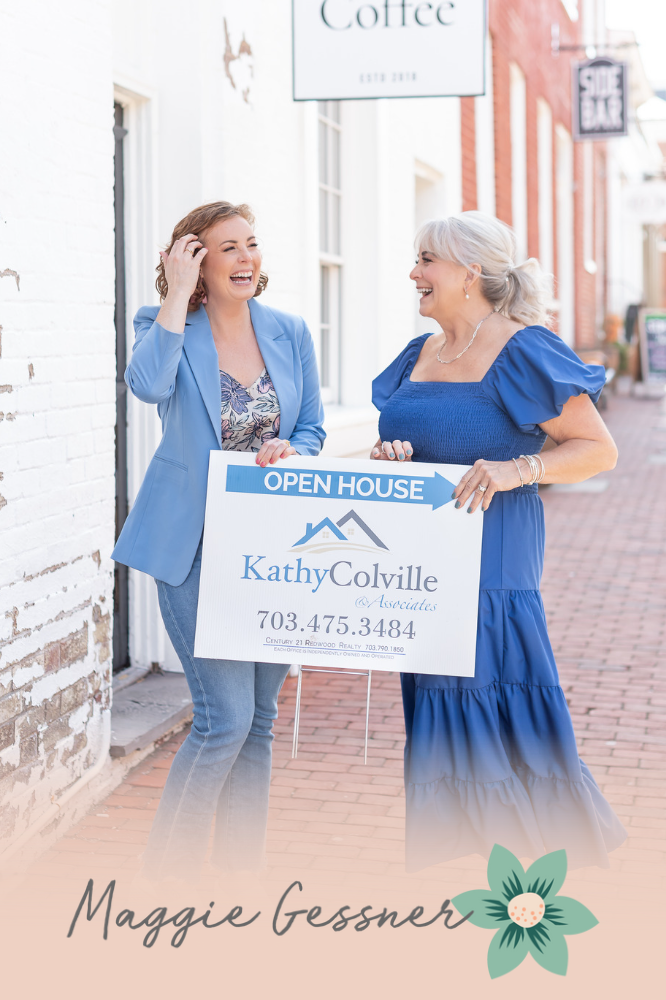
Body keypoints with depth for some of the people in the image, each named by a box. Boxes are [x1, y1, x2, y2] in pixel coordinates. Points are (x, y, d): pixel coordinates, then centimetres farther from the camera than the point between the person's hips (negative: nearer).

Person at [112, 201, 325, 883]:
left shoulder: (290, 332, 7)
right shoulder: (165, 325, -5)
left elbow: (313, 429, 13)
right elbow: (148, 384, -28)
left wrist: (290, 452, -10)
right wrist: (178, 293, -20)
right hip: (197, 546, -5)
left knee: (259, 719, 10)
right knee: (226, 718, -11)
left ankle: (240, 865, 23)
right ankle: (165, 873, 5)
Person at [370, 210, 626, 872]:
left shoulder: (521, 350, -8)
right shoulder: (420, 354, 15)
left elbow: (598, 448, -8)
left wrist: (517, 471, -22)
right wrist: (388, 457, 1)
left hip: (489, 559, -7)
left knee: (492, 718, -8)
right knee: (436, 720, 10)